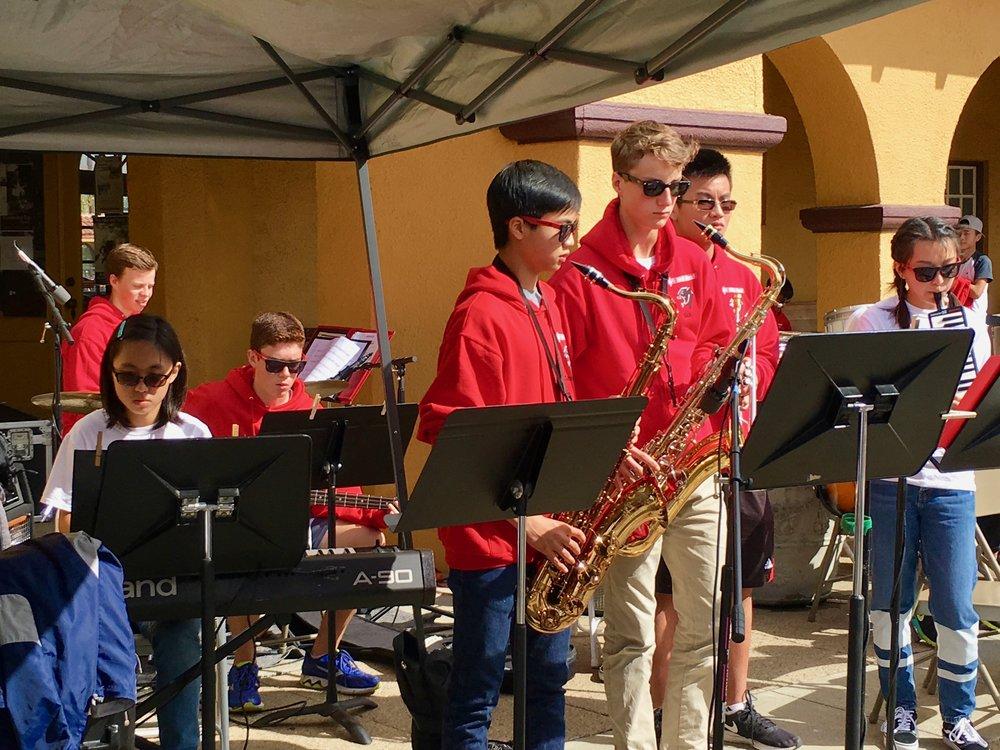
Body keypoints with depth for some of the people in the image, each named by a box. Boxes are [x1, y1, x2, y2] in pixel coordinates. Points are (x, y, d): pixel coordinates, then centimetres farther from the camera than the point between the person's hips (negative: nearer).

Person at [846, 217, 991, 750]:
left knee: (956, 605, 1)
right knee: (891, 600, 8)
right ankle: (901, 706, 24)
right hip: (888, 476, -1)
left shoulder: (970, 323, 7)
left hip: (950, 480, 1)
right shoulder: (870, 324, 0)